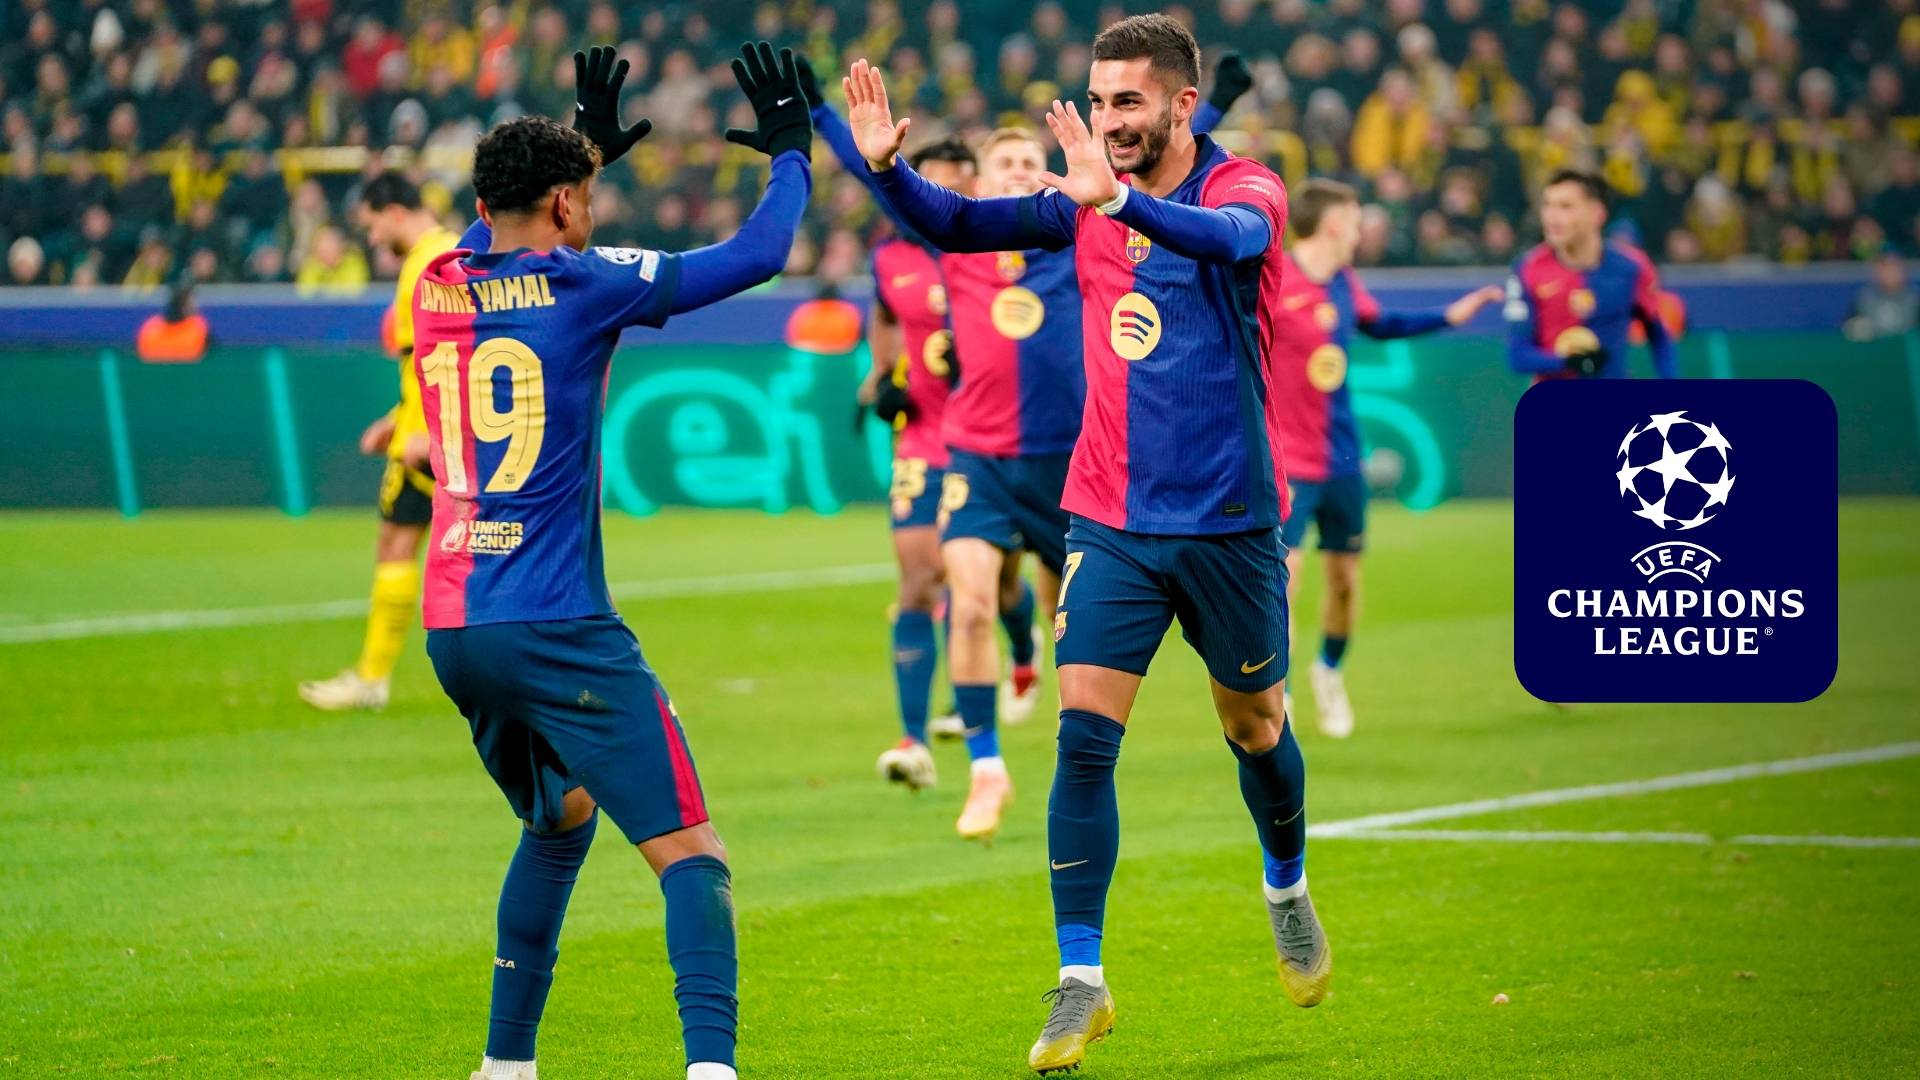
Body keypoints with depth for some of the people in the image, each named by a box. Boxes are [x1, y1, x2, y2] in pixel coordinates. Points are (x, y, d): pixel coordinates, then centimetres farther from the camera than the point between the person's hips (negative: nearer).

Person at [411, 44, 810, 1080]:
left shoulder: (439, 288, 10)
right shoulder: (579, 284, -6)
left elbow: (507, 238, 35)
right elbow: (757, 255, -2)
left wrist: (588, 146, 44)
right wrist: (788, 149, 13)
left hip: (453, 628, 7)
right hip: (556, 631, -7)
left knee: (559, 818, 28)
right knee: (690, 854, -10)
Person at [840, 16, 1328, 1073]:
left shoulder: (1246, 189, -9)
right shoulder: (1092, 200, 4)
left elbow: (1230, 237, -33)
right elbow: (959, 225, -1)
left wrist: (1122, 200, -50)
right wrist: (885, 166, -21)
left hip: (1228, 522, -2)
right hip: (1110, 519, 2)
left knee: (1254, 727, 15)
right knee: (1083, 736, -10)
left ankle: (1287, 894, 44)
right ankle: (1080, 982, -8)